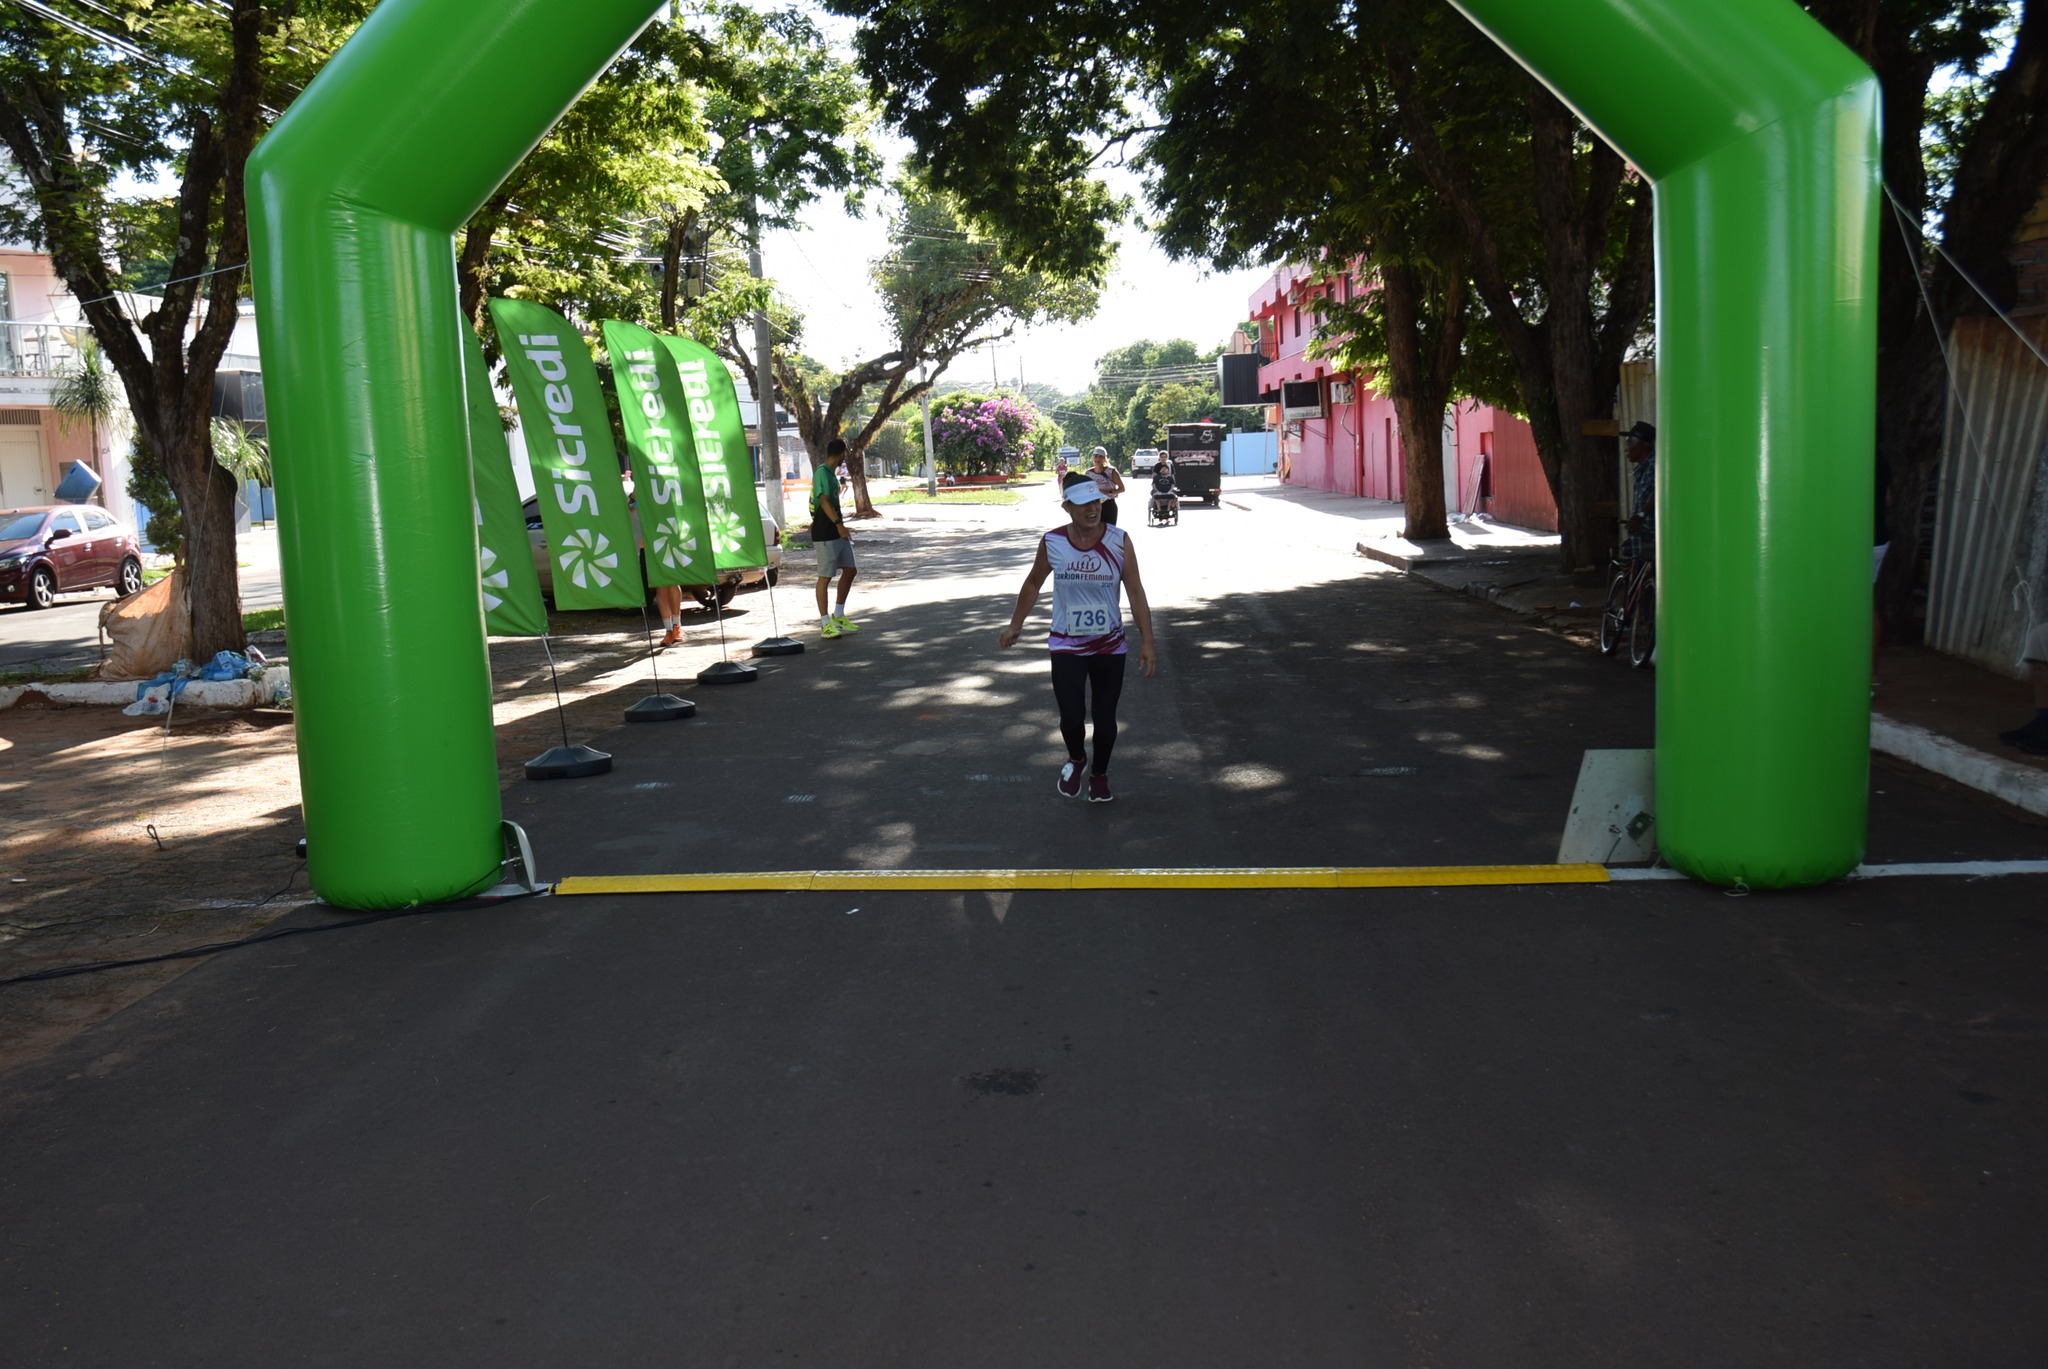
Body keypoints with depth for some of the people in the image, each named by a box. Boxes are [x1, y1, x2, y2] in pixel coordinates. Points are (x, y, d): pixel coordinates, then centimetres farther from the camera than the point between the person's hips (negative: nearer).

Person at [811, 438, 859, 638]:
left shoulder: (831, 473, 16)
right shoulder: (821, 472, -13)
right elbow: (824, 501, -22)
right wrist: (839, 524, -30)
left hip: (838, 531, 10)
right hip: (825, 533, -10)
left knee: (850, 570, 11)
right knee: (825, 576, -6)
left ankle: (839, 615, 22)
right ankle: (825, 623, -2)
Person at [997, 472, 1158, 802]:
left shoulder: (1119, 541, -12)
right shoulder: (1051, 542, -10)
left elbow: (1135, 592, -8)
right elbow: (1033, 583, 8)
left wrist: (1147, 642, -11)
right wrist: (1015, 625, 11)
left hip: (1110, 646, 0)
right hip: (1066, 647, 0)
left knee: (1105, 718, 10)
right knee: (1071, 718, -8)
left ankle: (1099, 774, 37)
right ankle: (1076, 760, 27)